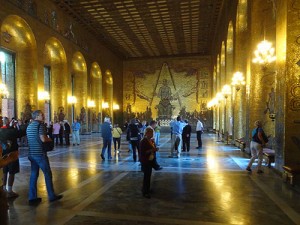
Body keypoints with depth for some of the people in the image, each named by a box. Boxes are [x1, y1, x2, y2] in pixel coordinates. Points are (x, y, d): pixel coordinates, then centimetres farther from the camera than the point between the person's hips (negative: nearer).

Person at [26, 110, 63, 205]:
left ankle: (32, 198, 15)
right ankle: (52, 196, 10)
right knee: (48, 174, 2)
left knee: (33, 175, 11)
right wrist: (50, 139, -2)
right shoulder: (40, 124, -13)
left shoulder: (29, 126, 13)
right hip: (40, 153, -8)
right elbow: (43, 139, -22)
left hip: (32, 153, 8)